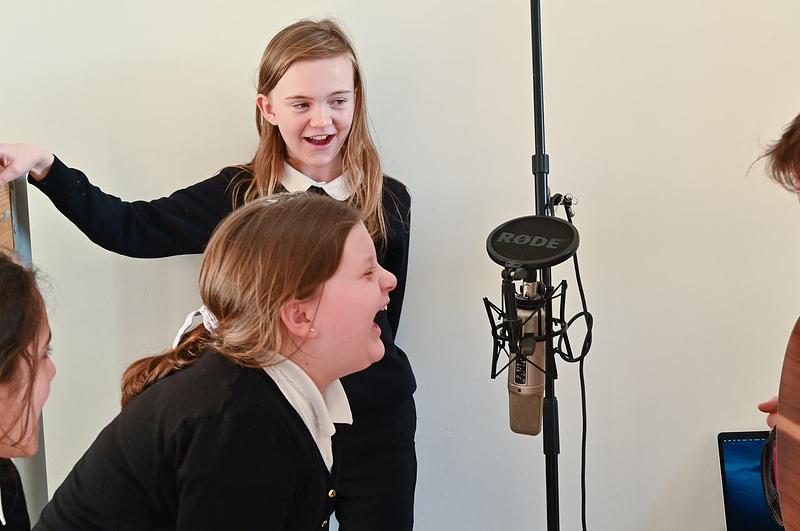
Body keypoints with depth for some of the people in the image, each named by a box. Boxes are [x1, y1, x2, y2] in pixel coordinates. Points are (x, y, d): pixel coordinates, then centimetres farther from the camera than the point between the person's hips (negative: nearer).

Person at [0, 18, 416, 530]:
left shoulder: (388, 202, -3)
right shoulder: (237, 195, -3)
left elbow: (384, 319, 3)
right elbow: (132, 228, -4)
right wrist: (45, 167, -13)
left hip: (375, 427, 0)